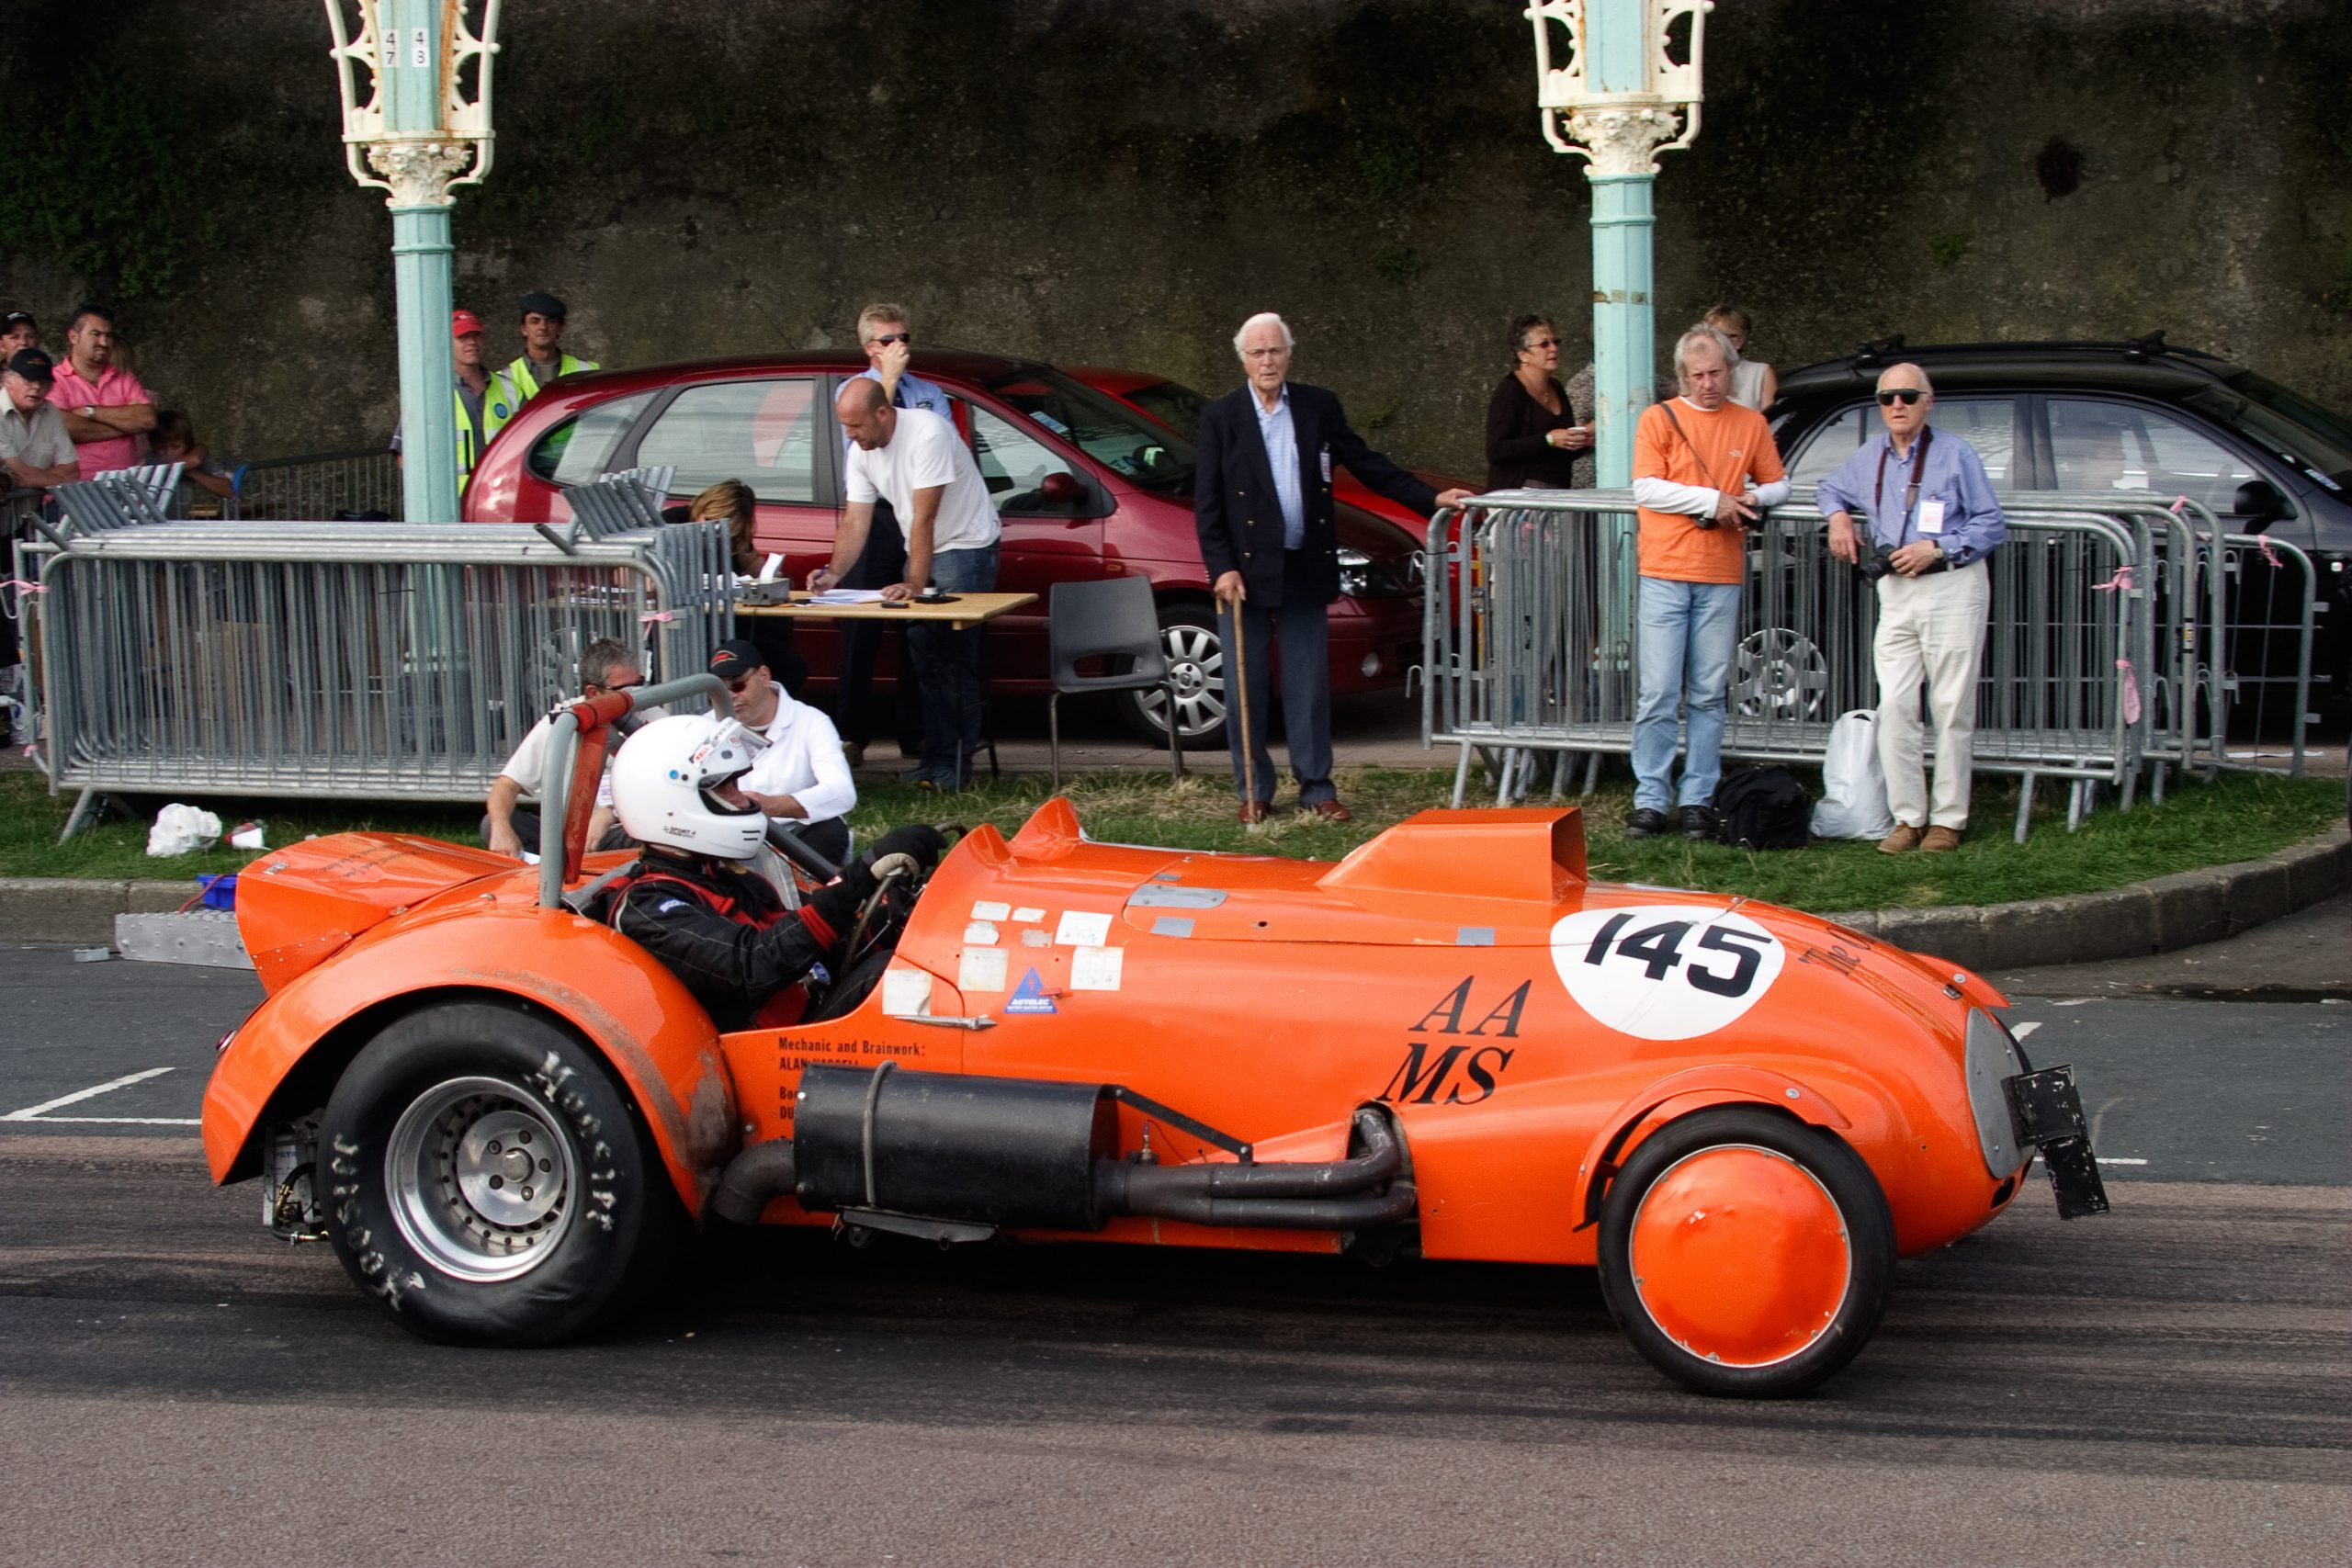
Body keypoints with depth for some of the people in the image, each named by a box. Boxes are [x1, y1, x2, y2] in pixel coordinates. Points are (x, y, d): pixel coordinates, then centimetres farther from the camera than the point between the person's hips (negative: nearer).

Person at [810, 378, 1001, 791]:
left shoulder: (927, 434, -27)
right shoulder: (861, 451, -3)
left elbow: (924, 518, -29)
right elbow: (855, 520, -3)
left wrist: (915, 584, -32)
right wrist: (834, 573, -19)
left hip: (966, 545, -8)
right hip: (920, 553, 8)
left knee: (953, 656, -11)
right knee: (923, 652, 3)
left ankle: (953, 762, -9)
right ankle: (938, 755, 7)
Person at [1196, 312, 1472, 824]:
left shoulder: (1319, 407, 7)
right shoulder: (1220, 418, 1)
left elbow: (1368, 465, 10)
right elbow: (1207, 504, -1)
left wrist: (1431, 498, 3)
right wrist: (1222, 568, -10)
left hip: (1305, 570, 1)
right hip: (1246, 571, -1)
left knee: (1309, 686, 5)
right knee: (1245, 688, 3)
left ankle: (1317, 789, 12)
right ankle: (1254, 792, 12)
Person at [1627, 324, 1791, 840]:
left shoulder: (1751, 425, 13)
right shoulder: (1658, 419, 4)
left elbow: (1778, 484, 20)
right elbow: (1645, 488, -6)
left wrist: (1753, 498, -2)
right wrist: (1713, 500, -12)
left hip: (1722, 576, 2)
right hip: (1665, 572, -2)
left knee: (1709, 696, 3)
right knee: (1659, 695, -5)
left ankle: (1698, 799, 7)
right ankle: (1650, 800, -1)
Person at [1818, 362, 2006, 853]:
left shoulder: (1955, 454, -2)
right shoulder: (1869, 458, 13)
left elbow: (1992, 524, -2)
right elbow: (1830, 489, 34)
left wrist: (1937, 549, -13)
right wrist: (1838, 516, 12)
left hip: (1952, 589, -4)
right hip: (1896, 592, 5)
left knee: (1952, 708, -2)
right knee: (1894, 706, -4)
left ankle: (1947, 819, 4)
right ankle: (1908, 817, 2)